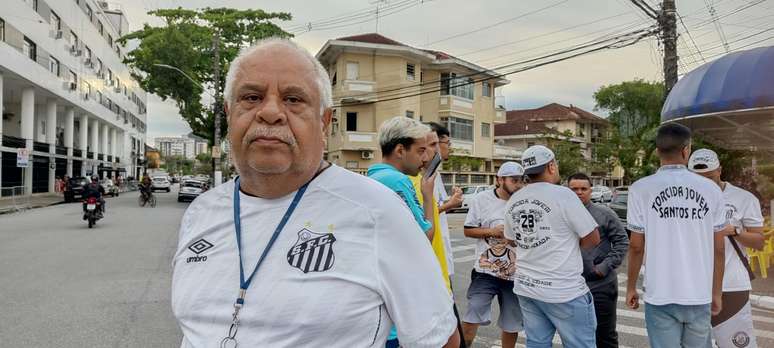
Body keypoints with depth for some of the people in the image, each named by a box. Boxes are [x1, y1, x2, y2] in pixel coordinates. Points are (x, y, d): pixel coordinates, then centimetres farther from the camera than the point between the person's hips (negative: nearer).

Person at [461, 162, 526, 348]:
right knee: (471, 319, -9)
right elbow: (468, 230, -2)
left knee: (512, 323, 17)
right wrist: (492, 231, -16)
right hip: (486, 271, -2)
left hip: (515, 273, 3)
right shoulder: (481, 199, -6)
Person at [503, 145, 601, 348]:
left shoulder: (513, 201, 5)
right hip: (564, 291, -6)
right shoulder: (563, 195, -14)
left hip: (526, 287, 6)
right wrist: (569, 244, 9)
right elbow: (593, 239, -8)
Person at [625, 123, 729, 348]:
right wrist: (716, 293, 15)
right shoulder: (711, 189, 0)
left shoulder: (641, 189, -7)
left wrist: (631, 287, 9)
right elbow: (718, 249, 4)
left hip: (660, 296, -2)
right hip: (700, 295, 2)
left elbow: (636, 246, -4)